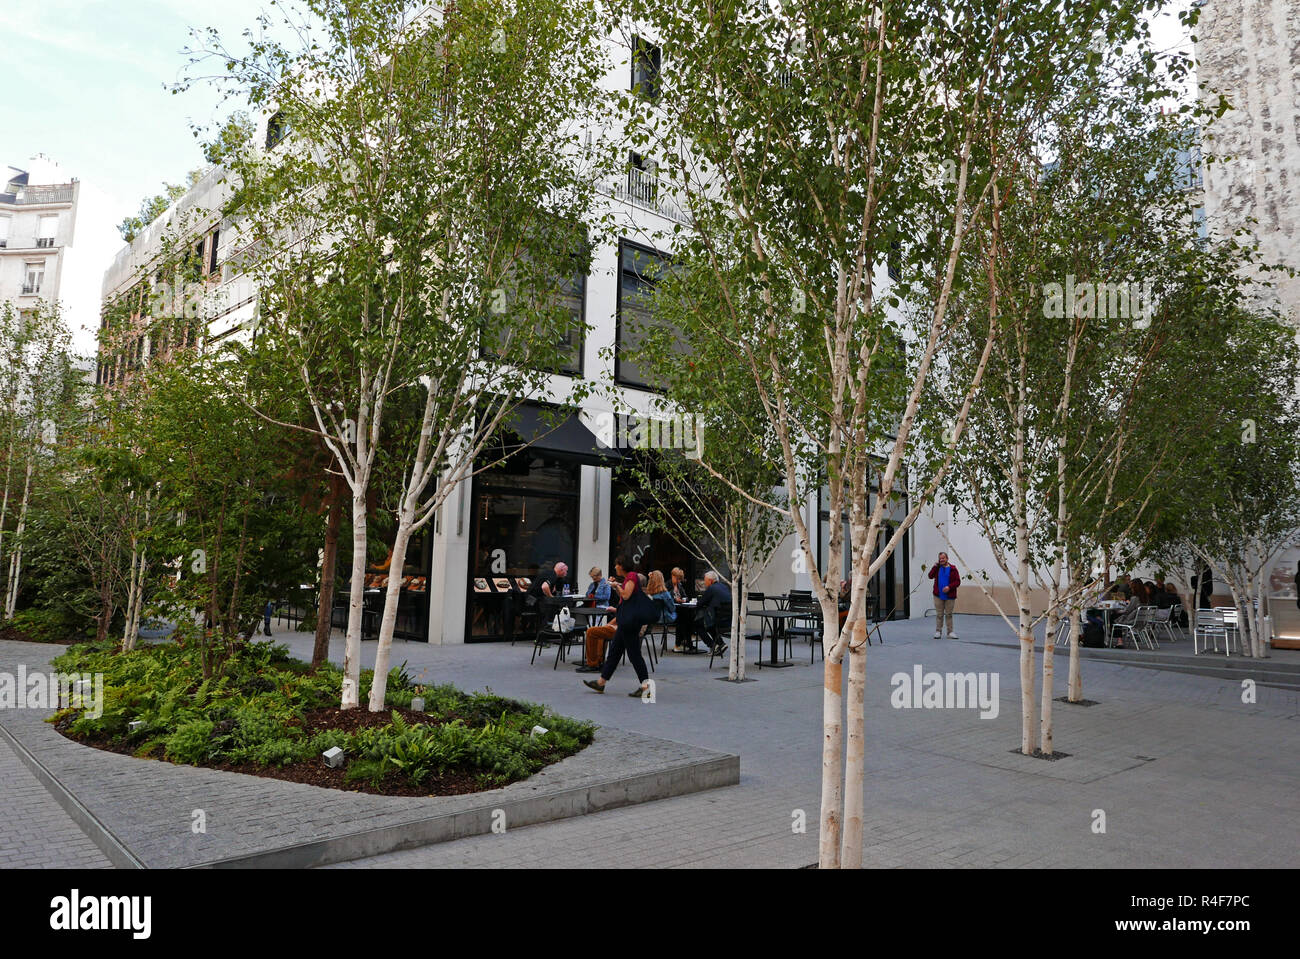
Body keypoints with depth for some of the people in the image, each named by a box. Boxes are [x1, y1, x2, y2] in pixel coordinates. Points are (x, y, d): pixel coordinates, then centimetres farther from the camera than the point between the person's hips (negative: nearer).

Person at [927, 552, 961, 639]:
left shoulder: (952, 569, -2)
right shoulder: (937, 568, 9)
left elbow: (957, 581, -5)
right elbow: (930, 576, 2)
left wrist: (949, 587, -19)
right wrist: (934, 567, -6)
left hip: (949, 596, -2)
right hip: (938, 596, 2)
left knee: (949, 615, 5)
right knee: (939, 614, 5)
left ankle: (950, 632, 11)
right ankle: (938, 631, 11)